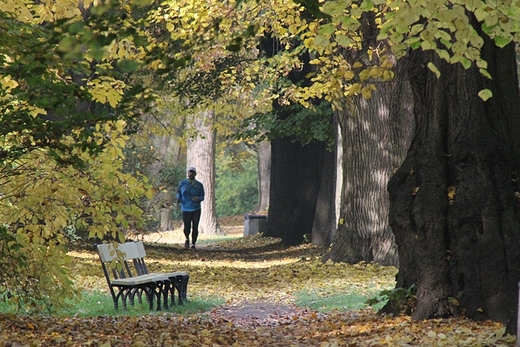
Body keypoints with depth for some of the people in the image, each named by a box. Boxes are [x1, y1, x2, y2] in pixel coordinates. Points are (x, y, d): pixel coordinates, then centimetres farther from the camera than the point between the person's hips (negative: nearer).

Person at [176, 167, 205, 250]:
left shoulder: (199, 185, 4)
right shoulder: (182, 183, 6)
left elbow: (202, 197, 7)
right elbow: (179, 193, 15)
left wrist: (198, 199, -16)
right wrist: (178, 199, -7)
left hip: (196, 209, 0)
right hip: (185, 209, 0)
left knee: (195, 228, -3)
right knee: (187, 228, -5)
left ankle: (193, 244, 11)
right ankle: (187, 239, 27)